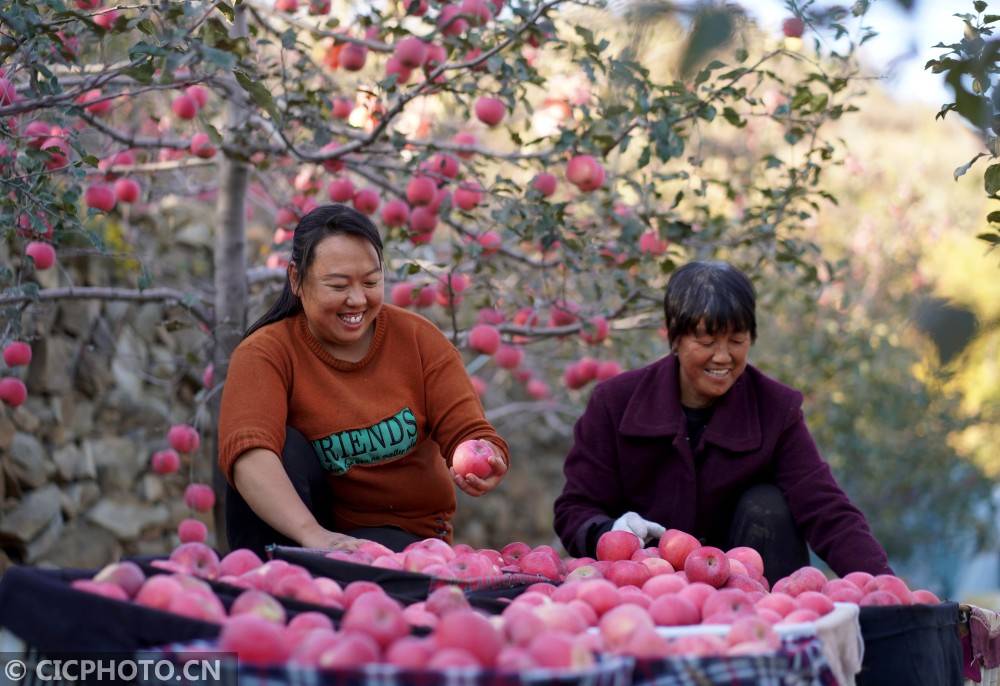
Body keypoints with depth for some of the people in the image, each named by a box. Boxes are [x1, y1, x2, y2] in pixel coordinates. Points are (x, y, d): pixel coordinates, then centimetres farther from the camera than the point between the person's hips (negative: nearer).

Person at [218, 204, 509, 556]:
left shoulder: (418, 339, -4)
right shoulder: (266, 354, -13)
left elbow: (469, 434, -8)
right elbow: (247, 453, -31)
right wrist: (312, 534, -48)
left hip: (404, 532, -1)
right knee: (282, 445, -27)